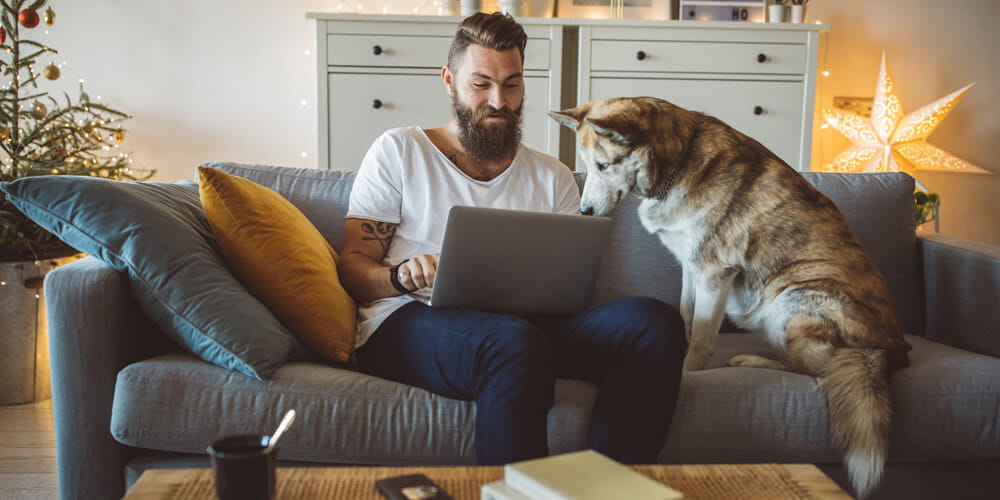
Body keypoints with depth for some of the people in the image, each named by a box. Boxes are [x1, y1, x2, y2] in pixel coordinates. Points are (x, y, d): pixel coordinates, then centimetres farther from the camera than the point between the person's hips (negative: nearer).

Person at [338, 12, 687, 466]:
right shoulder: (398, 152, 12)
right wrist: (402, 275, -16)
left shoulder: (552, 178, 22)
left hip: (527, 323, 4)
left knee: (655, 322, -23)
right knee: (515, 343, -40)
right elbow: (352, 267, 7)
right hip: (407, 322, -4)